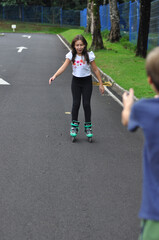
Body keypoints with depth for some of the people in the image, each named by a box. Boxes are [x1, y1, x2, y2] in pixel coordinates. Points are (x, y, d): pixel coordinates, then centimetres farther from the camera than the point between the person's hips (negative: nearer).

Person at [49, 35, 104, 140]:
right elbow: (63, 67, -14)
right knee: (76, 103, 0)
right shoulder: (71, 55, -6)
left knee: (86, 104, -2)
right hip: (76, 81, 1)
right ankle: (74, 126, 13)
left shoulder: (89, 55, -10)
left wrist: (101, 84, -3)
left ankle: (88, 127, 11)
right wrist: (54, 76, -29)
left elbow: (96, 70, -4)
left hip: (87, 81, -1)